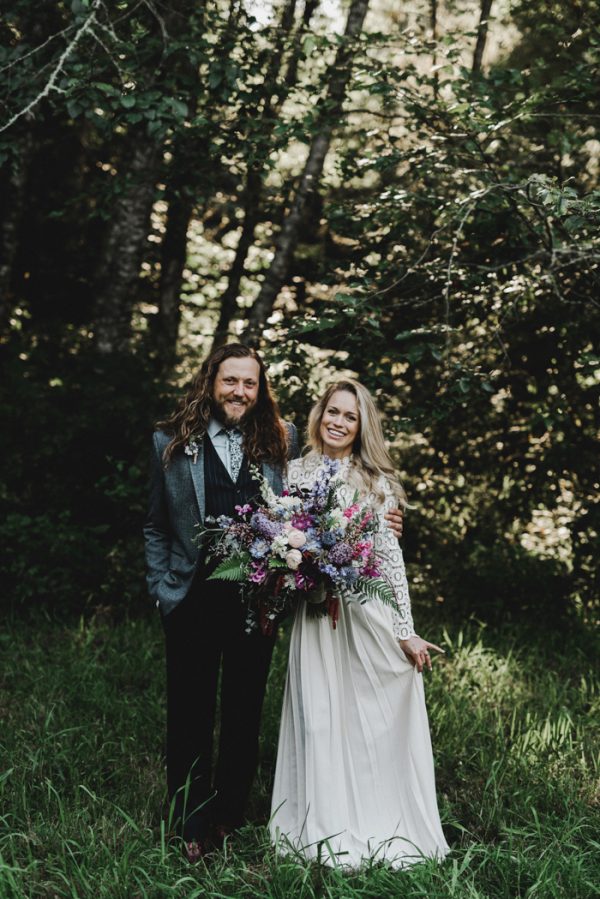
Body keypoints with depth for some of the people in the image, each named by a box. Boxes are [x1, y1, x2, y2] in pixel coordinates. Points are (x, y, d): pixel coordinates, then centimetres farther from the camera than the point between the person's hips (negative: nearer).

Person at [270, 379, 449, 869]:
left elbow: (391, 555, -2)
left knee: (377, 722, 3)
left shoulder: (377, 481, 1)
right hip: (315, 613, 1)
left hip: (371, 612, -1)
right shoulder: (297, 472, 6)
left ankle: (383, 834, 18)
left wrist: (407, 631, -6)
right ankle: (327, 834, 17)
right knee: (320, 721, 4)